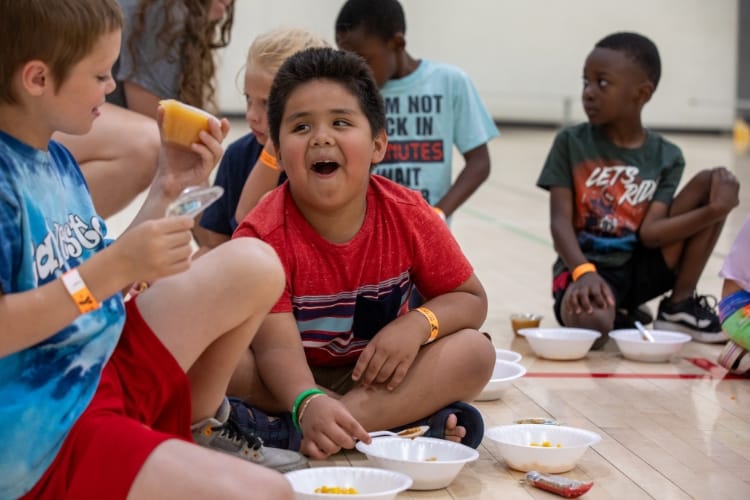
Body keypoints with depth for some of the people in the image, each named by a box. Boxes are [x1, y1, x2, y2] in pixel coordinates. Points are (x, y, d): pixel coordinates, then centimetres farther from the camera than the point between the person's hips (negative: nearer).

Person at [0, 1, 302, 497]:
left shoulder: (57, 159, 10)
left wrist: (167, 189, 11)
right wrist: (112, 269, -27)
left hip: (107, 370, 10)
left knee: (253, 265, 7)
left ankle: (198, 427, 22)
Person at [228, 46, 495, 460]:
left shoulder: (409, 216, -11)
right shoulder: (264, 235, -21)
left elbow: (471, 299, 0)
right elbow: (277, 346, -31)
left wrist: (418, 323, -23)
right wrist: (309, 404, -53)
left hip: (374, 375, 3)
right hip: (296, 380, -3)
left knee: (475, 352, -22)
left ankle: (287, 432, -32)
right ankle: (413, 416, -29)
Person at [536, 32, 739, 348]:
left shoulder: (666, 158, 2)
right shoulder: (571, 143, -2)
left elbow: (650, 232, -8)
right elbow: (560, 221, -10)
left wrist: (715, 210, -21)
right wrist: (584, 272, -29)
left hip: (641, 268, 3)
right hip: (585, 269, -3)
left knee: (714, 181, -7)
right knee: (591, 324, -41)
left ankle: (680, 305, -4)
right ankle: (621, 313, -1)